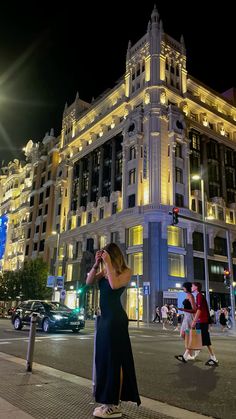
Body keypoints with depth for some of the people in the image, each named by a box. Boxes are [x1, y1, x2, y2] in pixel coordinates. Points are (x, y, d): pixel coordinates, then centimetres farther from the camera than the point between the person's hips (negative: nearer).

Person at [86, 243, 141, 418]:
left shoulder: (126, 271, -7)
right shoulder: (104, 272, 11)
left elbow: (115, 285, -23)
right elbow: (89, 282, 2)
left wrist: (109, 263, -19)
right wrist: (96, 264, -7)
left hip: (116, 318, -8)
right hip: (104, 317, 8)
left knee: (114, 359, -2)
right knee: (103, 358, 14)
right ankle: (108, 401, 28)